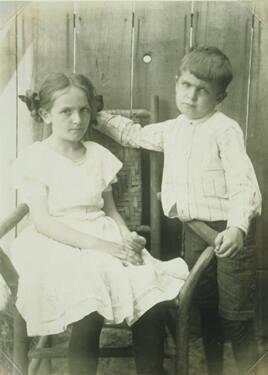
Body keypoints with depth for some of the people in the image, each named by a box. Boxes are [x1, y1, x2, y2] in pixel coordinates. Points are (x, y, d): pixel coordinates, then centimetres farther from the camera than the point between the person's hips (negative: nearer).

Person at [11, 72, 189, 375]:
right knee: (89, 311, -33)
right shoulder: (34, 158, -3)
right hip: (57, 246, -4)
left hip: (105, 240, 4)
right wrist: (99, 245, -21)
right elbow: (42, 222, -12)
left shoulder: (99, 154, 11)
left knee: (153, 301, -22)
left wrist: (127, 238, -7)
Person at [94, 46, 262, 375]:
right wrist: (95, 116, 20)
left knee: (236, 319, 1)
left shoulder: (225, 130, -14)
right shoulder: (173, 129, 9)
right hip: (193, 229, 7)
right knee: (206, 310, 19)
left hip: (228, 232, -7)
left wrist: (237, 227, -37)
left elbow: (244, 185, -22)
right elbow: (134, 134, 26)